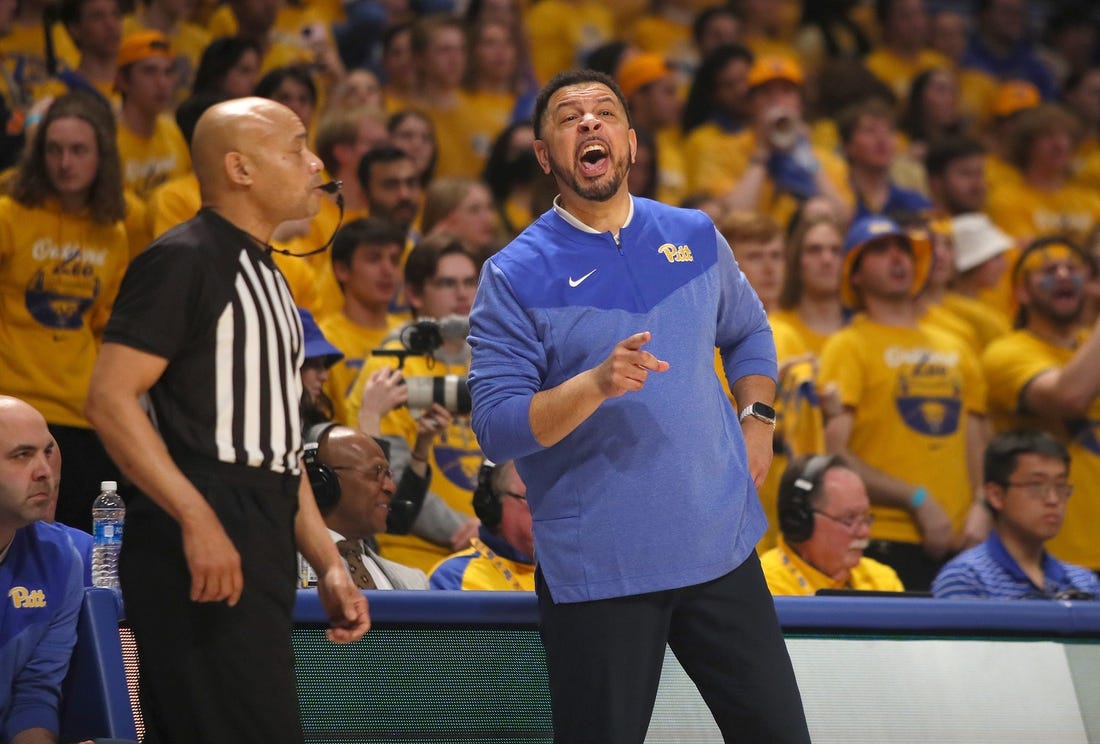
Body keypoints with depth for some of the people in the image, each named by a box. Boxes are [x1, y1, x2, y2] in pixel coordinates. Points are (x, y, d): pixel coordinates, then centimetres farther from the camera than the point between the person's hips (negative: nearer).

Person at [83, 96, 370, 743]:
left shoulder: (265, 276, 24)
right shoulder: (184, 259, -6)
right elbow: (110, 399, -15)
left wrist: (328, 563, 21)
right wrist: (197, 518, -22)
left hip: (261, 548, 9)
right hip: (203, 545, -9)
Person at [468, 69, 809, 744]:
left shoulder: (695, 238, 9)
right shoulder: (516, 276, -5)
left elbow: (748, 331, 28)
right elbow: (496, 428, -11)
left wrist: (758, 418, 11)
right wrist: (598, 384, -25)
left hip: (720, 550, 4)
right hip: (597, 575, -4)